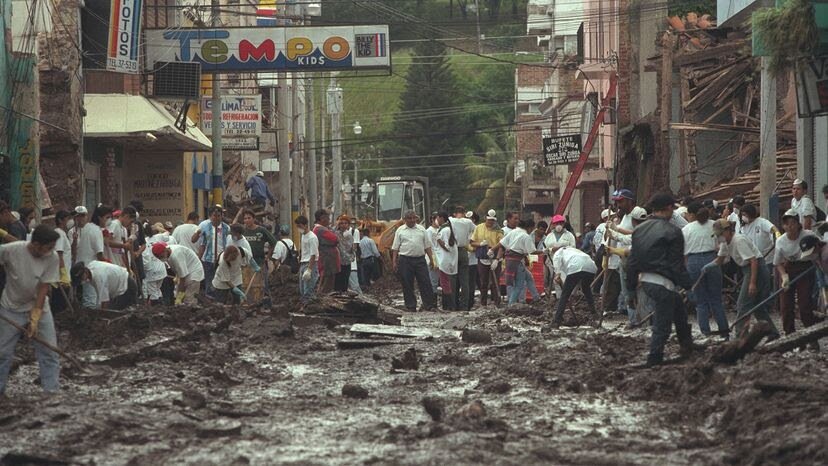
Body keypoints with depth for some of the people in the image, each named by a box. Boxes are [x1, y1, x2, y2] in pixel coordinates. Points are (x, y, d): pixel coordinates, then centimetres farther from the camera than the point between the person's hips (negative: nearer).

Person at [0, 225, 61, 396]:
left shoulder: (52, 258, -19)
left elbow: (43, 289, -17)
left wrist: (35, 319, -18)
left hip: (39, 307, 1)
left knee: (49, 351, -3)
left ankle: (52, 391, 4)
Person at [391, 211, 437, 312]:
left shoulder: (421, 229, 12)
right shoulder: (400, 230, 7)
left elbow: (427, 246, 13)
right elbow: (395, 248, 5)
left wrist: (432, 260, 8)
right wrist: (394, 262, -3)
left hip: (420, 259, 1)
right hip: (405, 260, -1)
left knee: (425, 283, -3)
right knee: (407, 285, 1)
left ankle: (429, 305, -1)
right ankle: (410, 306, 7)